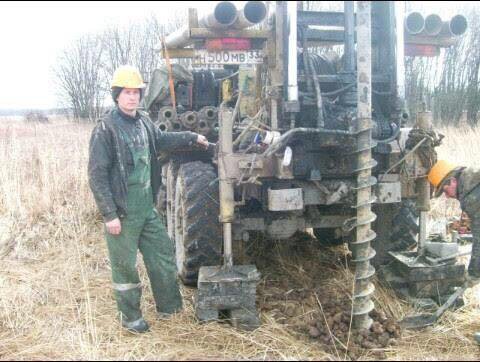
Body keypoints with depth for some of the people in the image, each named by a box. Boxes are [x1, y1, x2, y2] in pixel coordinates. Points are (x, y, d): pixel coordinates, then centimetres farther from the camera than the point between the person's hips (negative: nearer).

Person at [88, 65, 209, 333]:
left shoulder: (144, 122, 6)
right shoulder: (106, 129, -15)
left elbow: (162, 140, 29)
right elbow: (97, 175, -16)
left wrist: (193, 138, 27)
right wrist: (110, 214, -19)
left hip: (147, 208, 7)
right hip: (122, 213, -7)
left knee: (163, 253, 16)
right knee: (125, 265, 6)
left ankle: (168, 306, 34)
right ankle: (130, 317, 25)